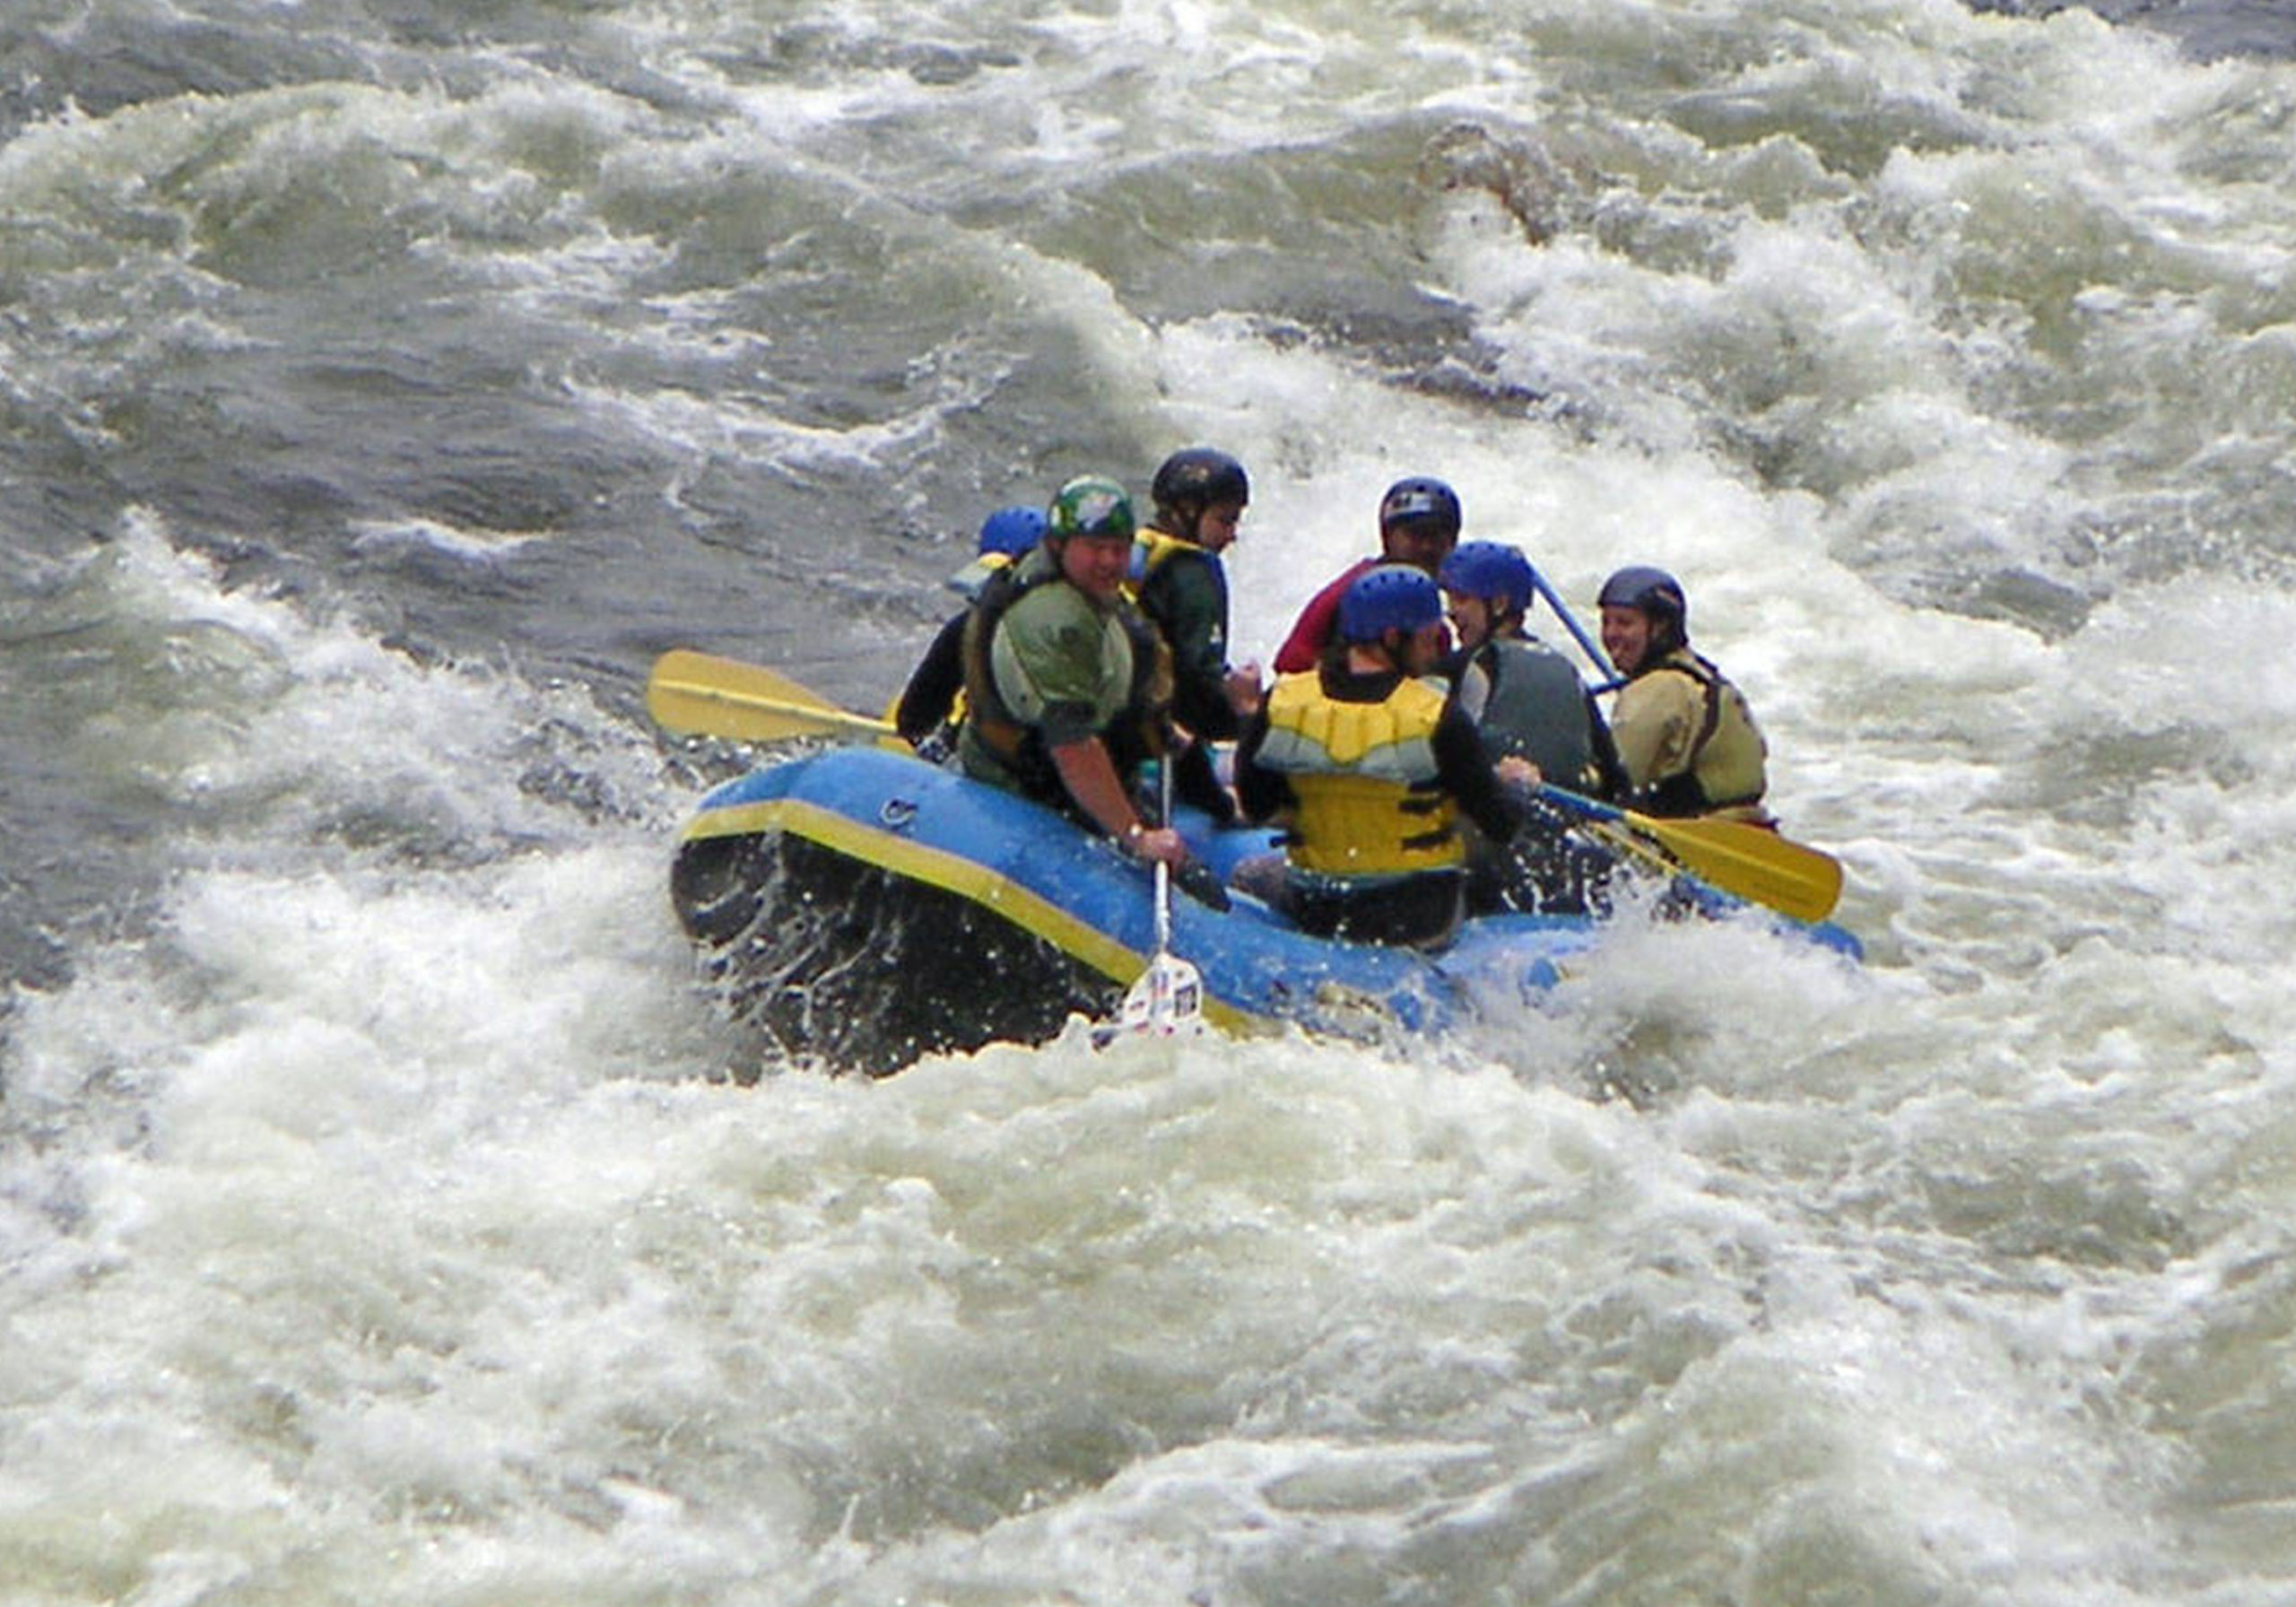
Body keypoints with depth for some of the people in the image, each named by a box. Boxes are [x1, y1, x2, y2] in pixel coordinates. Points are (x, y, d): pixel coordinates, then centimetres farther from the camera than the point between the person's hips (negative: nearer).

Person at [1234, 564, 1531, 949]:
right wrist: (1512, 783, 9)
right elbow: (1503, 826, -13)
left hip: (1315, 913, 2)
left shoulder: (1282, 703, -10)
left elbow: (1254, 806, 1)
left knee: (1250, 873, 32)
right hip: (1421, 918, -2)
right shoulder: (1437, 718, -18)